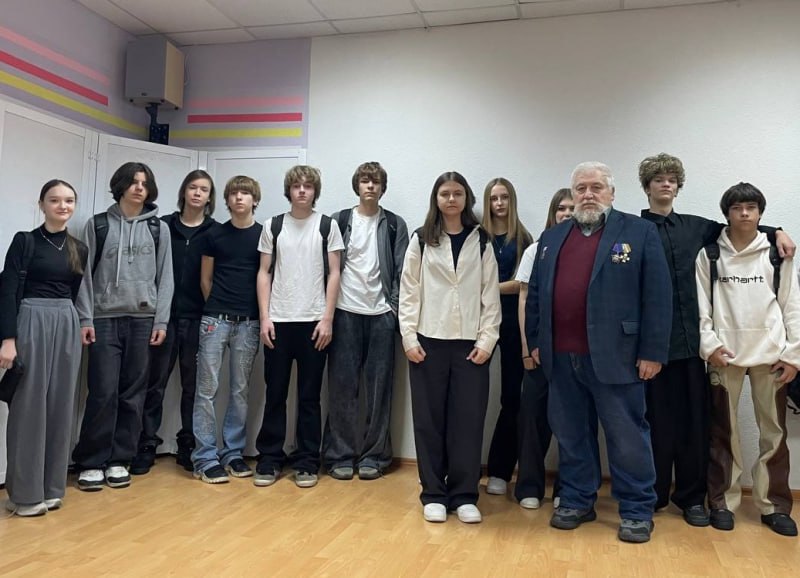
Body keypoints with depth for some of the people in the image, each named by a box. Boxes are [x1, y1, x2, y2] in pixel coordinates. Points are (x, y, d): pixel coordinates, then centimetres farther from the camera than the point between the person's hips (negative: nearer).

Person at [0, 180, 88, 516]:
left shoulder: (79, 249, 11)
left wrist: (78, 327, 12)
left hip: (67, 326, 5)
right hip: (31, 323, -5)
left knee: (61, 406, 8)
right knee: (29, 406, -1)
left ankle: (51, 487, 19)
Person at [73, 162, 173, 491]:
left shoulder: (159, 229, 9)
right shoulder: (98, 225, 7)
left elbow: (165, 277, 6)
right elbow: (85, 274, 4)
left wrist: (161, 320, -1)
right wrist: (84, 318, -5)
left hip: (143, 320, 1)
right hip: (105, 319, -1)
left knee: (133, 393, 3)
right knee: (103, 392, -5)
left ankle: (119, 460, 14)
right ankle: (91, 462, 7)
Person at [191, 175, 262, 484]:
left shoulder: (264, 235, 4)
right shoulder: (215, 235, 5)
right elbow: (205, 279, 11)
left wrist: (260, 313, 4)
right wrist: (219, 307, 10)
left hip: (249, 322, 0)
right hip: (215, 319, 0)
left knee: (240, 390, 8)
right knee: (207, 388, -1)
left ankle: (232, 453, 19)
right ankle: (205, 458, 6)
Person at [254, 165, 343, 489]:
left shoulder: (327, 226, 4)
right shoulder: (273, 226, 8)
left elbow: (334, 274, 1)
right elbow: (264, 273, 7)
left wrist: (327, 319, -6)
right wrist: (264, 317, -2)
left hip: (314, 322, -1)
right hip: (278, 321, 1)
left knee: (309, 396, 5)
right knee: (275, 394, 6)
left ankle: (306, 462, 14)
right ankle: (270, 459, 17)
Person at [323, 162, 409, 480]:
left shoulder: (395, 225, 8)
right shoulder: (339, 221, 7)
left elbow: (401, 271, 5)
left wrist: (395, 306, -4)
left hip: (381, 314, 1)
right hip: (345, 312, 0)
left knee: (379, 387, 3)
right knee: (342, 386, 1)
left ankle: (374, 455, 13)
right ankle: (340, 455, 11)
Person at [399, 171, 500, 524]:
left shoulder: (481, 241, 7)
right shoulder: (421, 240, 6)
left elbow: (491, 293, 4)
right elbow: (408, 292, 3)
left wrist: (487, 340, -4)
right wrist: (409, 338, -5)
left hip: (470, 343, 0)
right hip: (428, 341, 0)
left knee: (468, 420, 2)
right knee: (429, 420, 4)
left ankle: (464, 495, 15)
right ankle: (434, 494, 16)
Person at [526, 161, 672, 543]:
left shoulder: (640, 232, 0)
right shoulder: (551, 237, 13)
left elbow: (657, 296, -5)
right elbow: (535, 293, 14)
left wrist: (652, 352, -9)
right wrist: (535, 341, 9)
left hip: (614, 355, -4)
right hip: (561, 357, 4)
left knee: (627, 436, 6)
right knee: (570, 434, 14)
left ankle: (637, 511, 21)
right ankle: (576, 501, 28)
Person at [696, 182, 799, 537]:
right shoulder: (709, 255, 3)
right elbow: (701, 305, 0)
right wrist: (710, 344, -10)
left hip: (770, 354, 1)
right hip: (725, 354, -1)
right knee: (724, 431, 7)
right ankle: (722, 501, 18)